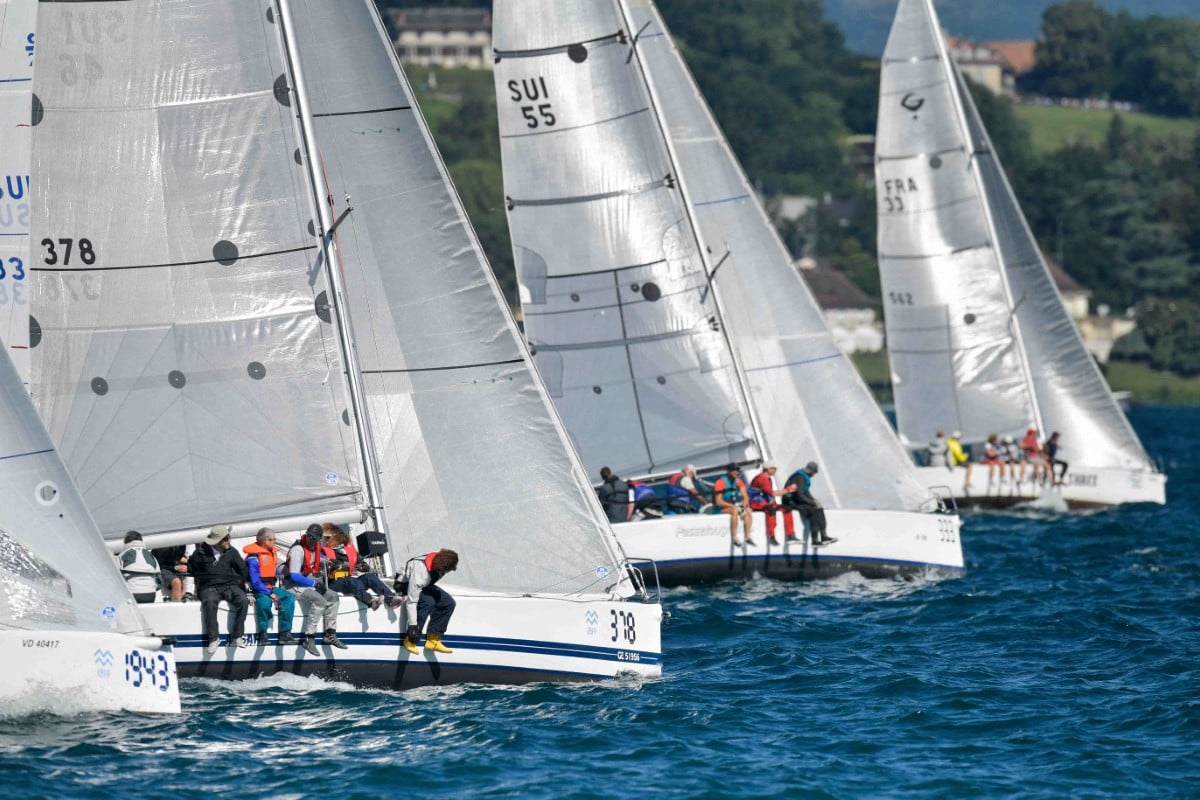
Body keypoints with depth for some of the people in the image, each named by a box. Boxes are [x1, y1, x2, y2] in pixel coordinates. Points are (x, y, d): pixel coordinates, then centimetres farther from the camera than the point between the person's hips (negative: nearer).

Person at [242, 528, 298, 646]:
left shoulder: (273, 554, 14)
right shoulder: (254, 557, -12)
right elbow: (255, 581, -16)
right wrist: (269, 593, -20)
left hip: (272, 588, 8)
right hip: (258, 590, -8)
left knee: (289, 597, -15)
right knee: (265, 601, -38)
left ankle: (285, 633, -19)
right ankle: (262, 635, -28)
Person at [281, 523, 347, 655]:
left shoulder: (317, 549, 7)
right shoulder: (298, 550, -19)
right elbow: (294, 576, -23)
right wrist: (314, 583, -21)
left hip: (311, 584, 9)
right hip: (295, 585, -9)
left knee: (333, 597, 2)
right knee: (319, 600, -29)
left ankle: (330, 635, 6)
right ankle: (309, 639, -30)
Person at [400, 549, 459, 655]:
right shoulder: (420, 570, -40)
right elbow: (412, 599, -38)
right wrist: (413, 624, -37)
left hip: (424, 586, 8)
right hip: (406, 586, -8)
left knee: (449, 602, -10)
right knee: (428, 601, -34)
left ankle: (433, 639, -4)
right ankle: (410, 641, -23)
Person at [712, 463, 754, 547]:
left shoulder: (738, 481, 5)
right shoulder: (721, 482, -15)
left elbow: (745, 497, 4)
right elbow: (718, 501, -18)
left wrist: (743, 506, -17)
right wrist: (733, 506, -23)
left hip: (735, 506, 7)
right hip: (722, 507, -7)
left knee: (748, 511, -16)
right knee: (735, 511, -35)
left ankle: (748, 537, -16)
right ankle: (734, 538, -35)